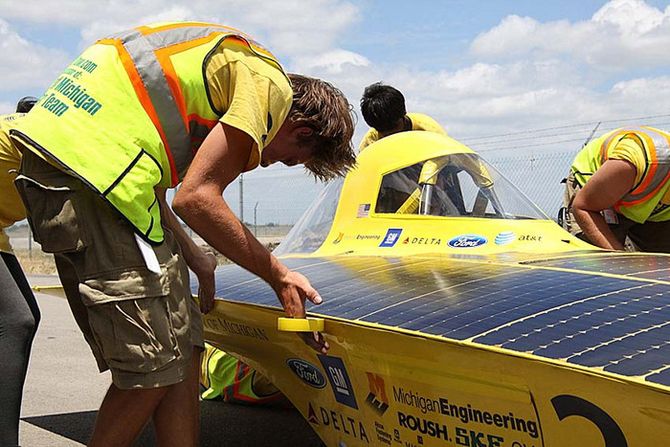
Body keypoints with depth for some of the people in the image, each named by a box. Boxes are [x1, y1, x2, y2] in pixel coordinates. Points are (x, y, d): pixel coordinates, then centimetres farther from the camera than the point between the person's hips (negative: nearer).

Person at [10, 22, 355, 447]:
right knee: (156, 364, -3)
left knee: (183, 346, 10)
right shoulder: (270, 84, -2)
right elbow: (196, 198, -10)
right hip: (94, 173, -10)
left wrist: (191, 255, 18)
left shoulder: (230, 61, 26)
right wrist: (279, 276, -1)